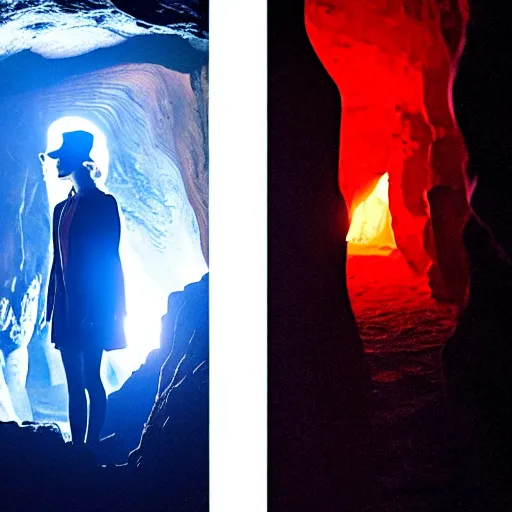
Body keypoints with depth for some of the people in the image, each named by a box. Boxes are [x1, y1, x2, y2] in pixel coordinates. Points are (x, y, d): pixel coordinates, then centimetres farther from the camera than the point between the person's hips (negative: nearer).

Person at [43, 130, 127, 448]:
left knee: (90, 378, -5)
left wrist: (109, 307, -13)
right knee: (74, 382, 8)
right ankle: (77, 447, 14)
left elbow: (109, 256, -8)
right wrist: (52, 305, 13)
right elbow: (58, 260, 16)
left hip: (92, 305, -7)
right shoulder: (62, 208, 17)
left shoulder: (103, 202, -3)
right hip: (66, 306, 7)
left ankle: (92, 447, 3)